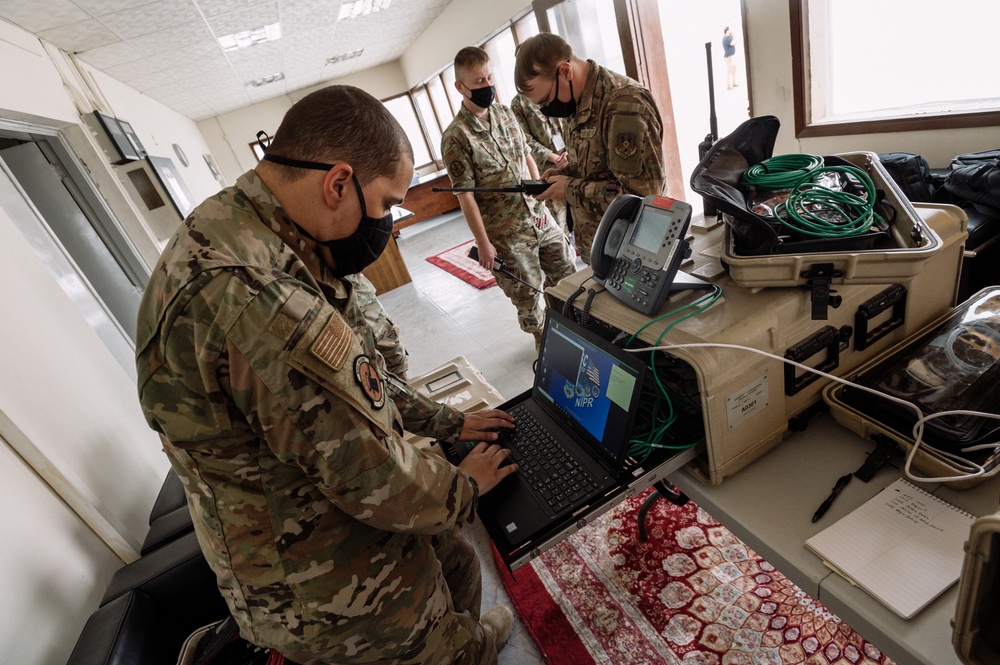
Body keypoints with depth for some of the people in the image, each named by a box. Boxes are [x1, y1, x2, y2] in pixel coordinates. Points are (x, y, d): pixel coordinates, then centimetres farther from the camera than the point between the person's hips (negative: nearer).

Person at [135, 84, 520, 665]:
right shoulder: (258, 299, -37)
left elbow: (357, 375, 8)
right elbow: (375, 482, -30)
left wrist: (448, 423, 10)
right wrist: (466, 487, -9)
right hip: (334, 597, -8)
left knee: (460, 568, 27)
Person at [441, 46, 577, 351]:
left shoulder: (504, 113, 6)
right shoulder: (456, 137, -14)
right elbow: (465, 195, -15)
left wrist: (541, 200, 7)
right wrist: (483, 244, -14)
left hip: (539, 217, 6)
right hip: (506, 233, -6)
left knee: (568, 273, 16)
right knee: (528, 294, 8)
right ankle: (544, 342, 35)